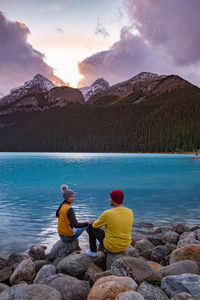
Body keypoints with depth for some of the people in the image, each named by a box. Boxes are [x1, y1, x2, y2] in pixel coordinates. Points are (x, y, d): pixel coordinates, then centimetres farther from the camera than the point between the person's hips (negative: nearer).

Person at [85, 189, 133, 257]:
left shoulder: (107, 213, -25)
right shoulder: (130, 212, -9)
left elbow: (95, 225, -7)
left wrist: (96, 222, 18)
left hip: (111, 246, -5)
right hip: (125, 245, 5)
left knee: (91, 227, 15)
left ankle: (93, 251, 30)